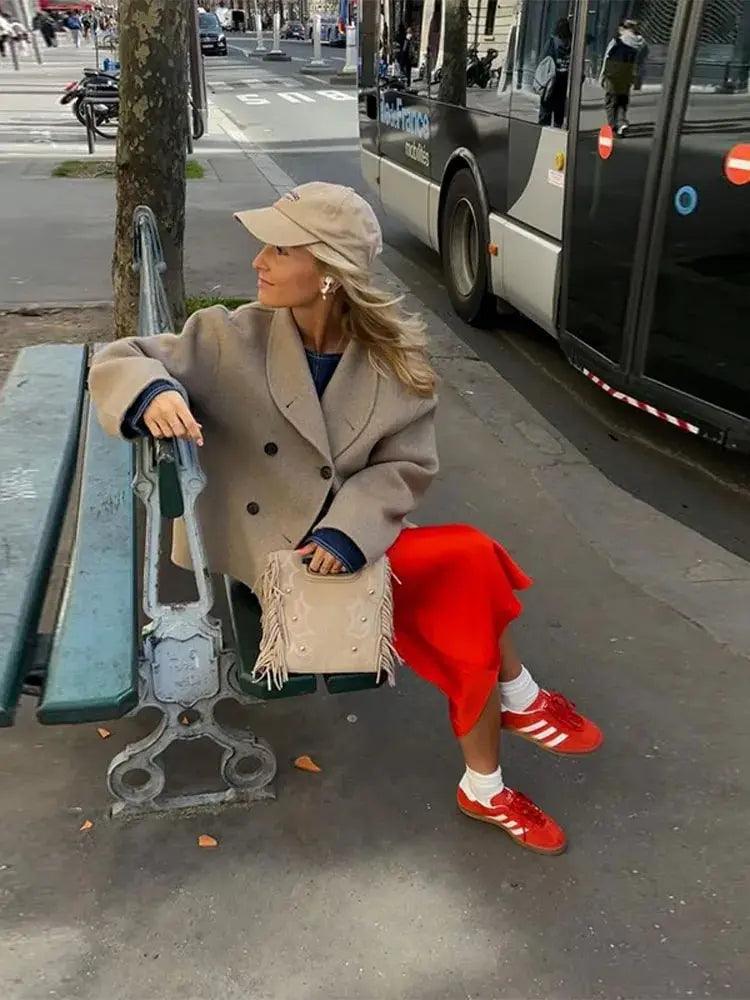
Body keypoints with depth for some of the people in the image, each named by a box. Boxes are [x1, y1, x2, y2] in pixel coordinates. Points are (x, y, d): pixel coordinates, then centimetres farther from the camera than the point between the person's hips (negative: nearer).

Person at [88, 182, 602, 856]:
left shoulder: (395, 359, -8)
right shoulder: (231, 340, -13)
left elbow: (405, 466, -6)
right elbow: (119, 362, -8)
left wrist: (349, 530, -22)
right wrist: (151, 391, -33)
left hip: (346, 545, 4)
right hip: (269, 552, -3)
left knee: (462, 625, -11)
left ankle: (485, 789, 16)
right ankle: (521, 699, 11)